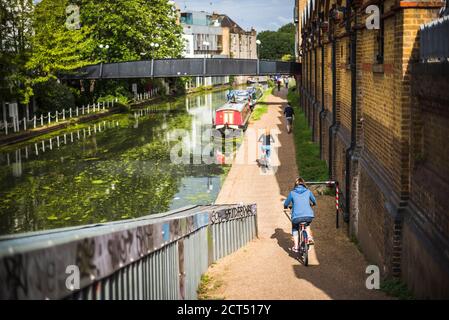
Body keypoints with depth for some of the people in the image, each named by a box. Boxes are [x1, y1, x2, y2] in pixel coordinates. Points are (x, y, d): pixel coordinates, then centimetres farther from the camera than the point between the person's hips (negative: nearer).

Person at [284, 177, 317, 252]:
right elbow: (314, 202, 29)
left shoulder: (292, 193, 7)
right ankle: (309, 237, 21)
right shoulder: (308, 192, 12)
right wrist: (313, 204, 53)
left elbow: (286, 204, 17)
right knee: (307, 224, 37)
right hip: (308, 216, 2)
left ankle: (296, 246, 19)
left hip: (296, 217, -1)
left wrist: (286, 207, 41)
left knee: (295, 229, 28)